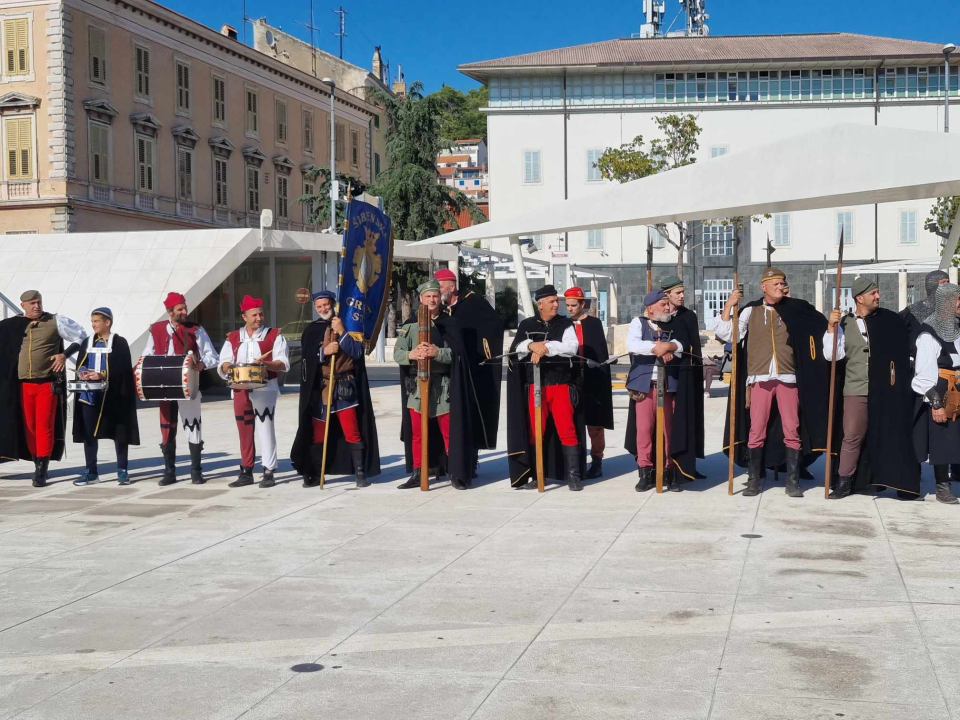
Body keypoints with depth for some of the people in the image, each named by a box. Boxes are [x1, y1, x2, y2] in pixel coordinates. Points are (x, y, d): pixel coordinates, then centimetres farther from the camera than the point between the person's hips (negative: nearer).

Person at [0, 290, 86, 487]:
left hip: (48, 384, -3)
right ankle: (37, 462, 18)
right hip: (23, 385, 3)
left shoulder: (56, 322, -1)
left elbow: (82, 336, 4)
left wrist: (65, 354, -6)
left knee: (44, 425, -5)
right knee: (28, 426, 7)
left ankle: (42, 470, -3)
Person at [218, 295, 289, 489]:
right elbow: (222, 364, 11)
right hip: (240, 391, 4)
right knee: (244, 432, 7)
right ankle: (246, 472, 14)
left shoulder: (274, 335, 3)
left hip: (265, 390, -4)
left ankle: (269, 472, -2)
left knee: (265, 430, -4)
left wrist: (265, 364, -21)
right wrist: (231, 367, -12)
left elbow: (283, 363, -4)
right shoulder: (233, 338, 13)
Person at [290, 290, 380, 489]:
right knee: (318, 433, 7)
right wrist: (323, 351, -16)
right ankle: (315, 474, 17)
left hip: (344, 388, -2)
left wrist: (341, 332, -15)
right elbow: (306, 356, 0)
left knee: (352, 432, -6)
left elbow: (357, 352, -7)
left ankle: (360, 473, -3)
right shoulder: (312, 330, 8)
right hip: (319, 388, 2)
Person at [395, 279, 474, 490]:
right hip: (417, 385, 2)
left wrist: (437, 352, -24)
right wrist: (411, 355, -21)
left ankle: (456, 474, 8)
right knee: (417, 432, 6)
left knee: (449, 432, 1)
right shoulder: (410, 325, 7)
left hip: (442, 385, -2)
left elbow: (457, 352, -8)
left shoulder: (449, 324, 3)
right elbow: (397, 353, -1)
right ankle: (417, 473, 14)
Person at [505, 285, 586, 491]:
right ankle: (536, 475, 15)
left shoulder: (565, 324, 6)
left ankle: (573, 476, -3)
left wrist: (545, 347, -18)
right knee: (535, 431, 5)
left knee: (567, 430, -7)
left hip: (561, 384, -2)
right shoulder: (527, 325, 11)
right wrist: (531, 345, -21)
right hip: (535, 385, 2)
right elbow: (515, 350, -2)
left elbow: (571, 347, -10)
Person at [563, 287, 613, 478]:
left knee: (594, 423, 2)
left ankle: (597, 461, 9)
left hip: (592, 380, -3)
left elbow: (601, 353, -5)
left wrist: (602, 380, -12)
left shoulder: (594, 323, -1)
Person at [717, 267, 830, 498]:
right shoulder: (750, 311, 6)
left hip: (788, 378, 1)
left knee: (792, 431, 0)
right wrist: (728, 306, -6)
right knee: (756, 430, 0)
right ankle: (753, 481, 8)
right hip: (760, 378, -1)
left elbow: (820, 330, 13)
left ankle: (793, 482, 6)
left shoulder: (794, 309, 8)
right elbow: (725, 334, 1)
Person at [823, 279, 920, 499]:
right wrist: (831, 328, -12)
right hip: (857, 390, 0)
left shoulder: (891, 320, 3)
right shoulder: (844, 323, 4)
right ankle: (844, 481, 9)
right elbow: (831, 355, -3)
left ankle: (901, 481, 14)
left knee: (891, 434, 5)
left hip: (887, 390, 0)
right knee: (852, 437, 0)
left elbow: (904, 350, 9)